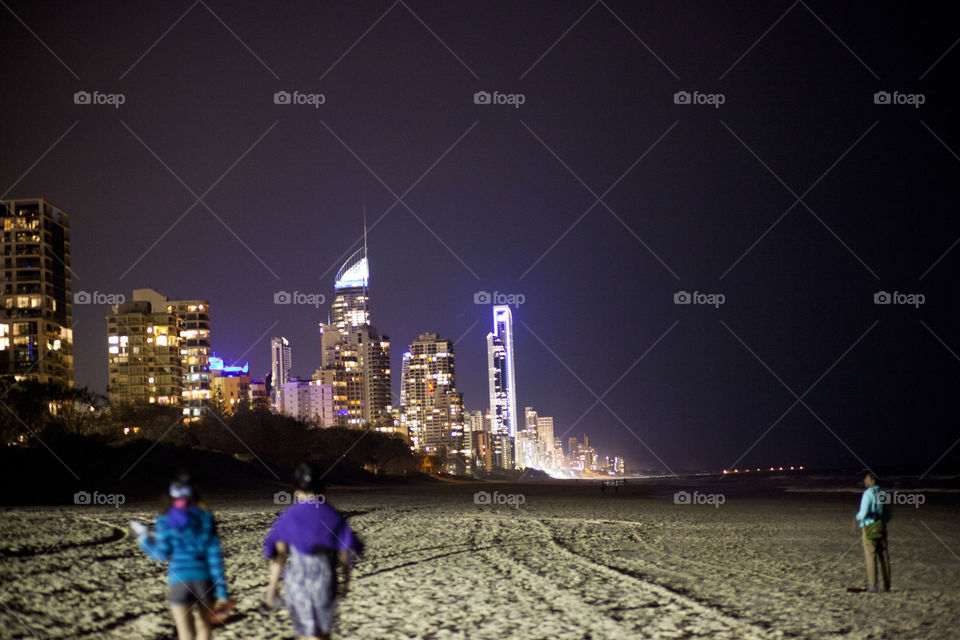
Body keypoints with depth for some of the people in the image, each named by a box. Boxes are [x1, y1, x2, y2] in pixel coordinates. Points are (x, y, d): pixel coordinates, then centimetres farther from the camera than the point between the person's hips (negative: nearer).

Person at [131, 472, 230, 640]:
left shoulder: (166, 520, -1)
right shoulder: (205, 517, 3)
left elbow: (162, 554, -2)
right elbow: (214, 555, 0)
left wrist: (144, 538, 15)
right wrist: (221, 591, 0)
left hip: (179, 580, -2)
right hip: (204, 578, 2)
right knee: (203, 626, 24)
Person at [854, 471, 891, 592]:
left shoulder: (868, 494, -12)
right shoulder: (883, 494, 10)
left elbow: (864, 513, -18)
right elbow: (888, 515, 14)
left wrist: (857, 517, 2)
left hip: (869, 529, -6)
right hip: (881, 527, 6)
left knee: (870, 556, -5)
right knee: (883, 557, 9)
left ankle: (872, 585, -9)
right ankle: (886, 585, 11)